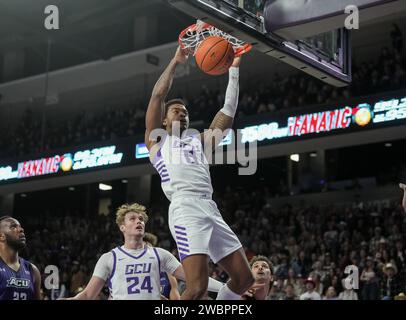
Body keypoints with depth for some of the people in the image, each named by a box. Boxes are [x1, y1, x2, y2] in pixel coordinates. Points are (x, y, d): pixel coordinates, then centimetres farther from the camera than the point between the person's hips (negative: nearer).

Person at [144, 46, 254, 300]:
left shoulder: (199, 141, 30)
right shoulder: (158, 140, 17)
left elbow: (229, 111, 25)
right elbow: (158, 95, 8)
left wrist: (234, 70, 22)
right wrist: (176, 62, 13)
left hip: (211, 210, 7)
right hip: (186, 210, -7)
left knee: (244, 279, 5)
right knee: (198, 287, -20)